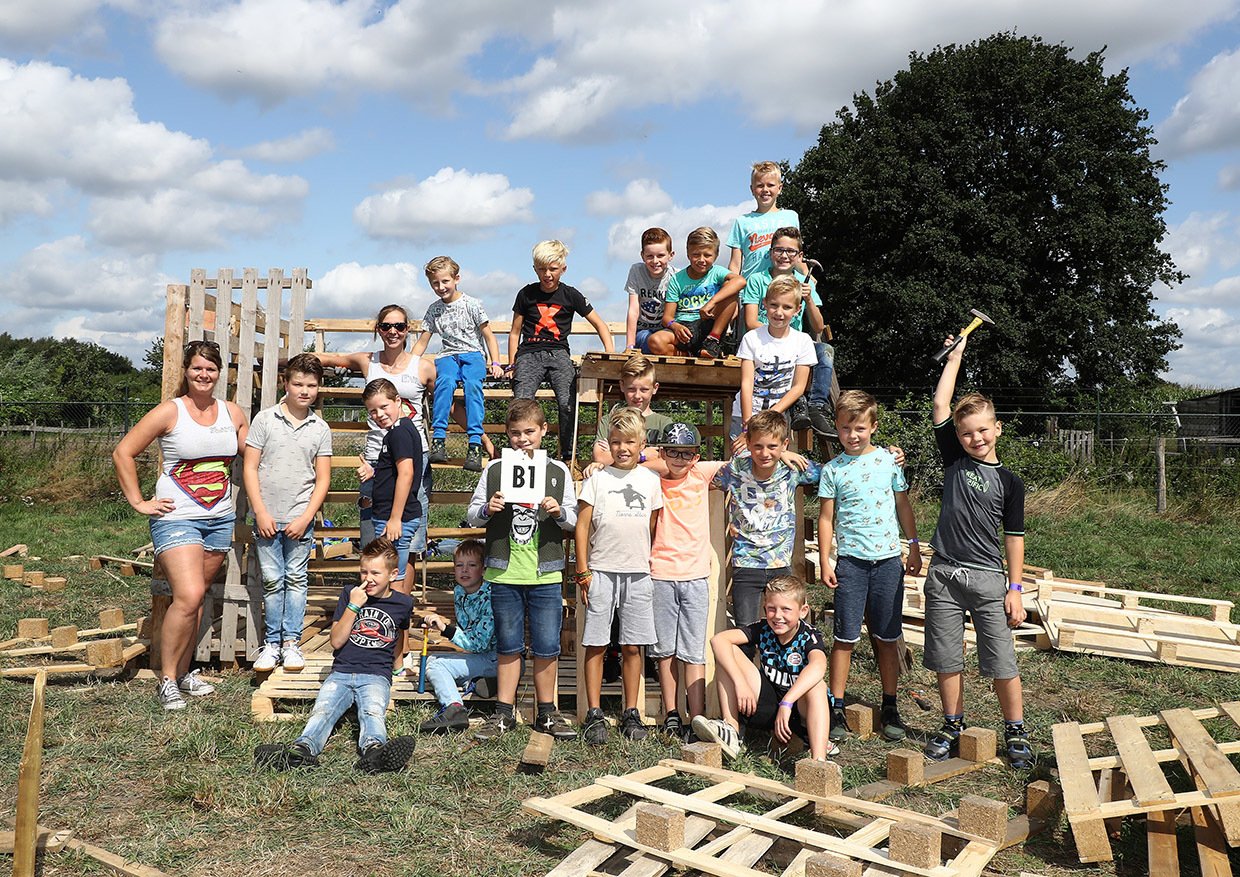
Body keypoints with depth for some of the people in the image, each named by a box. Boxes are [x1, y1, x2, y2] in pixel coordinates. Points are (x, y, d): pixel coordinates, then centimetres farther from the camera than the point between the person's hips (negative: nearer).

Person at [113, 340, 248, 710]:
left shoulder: (233, 413, 8)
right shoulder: (169, 412, -6)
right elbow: (123, 453, -3)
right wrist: (139, 502, -5)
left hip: (220, 519, 5)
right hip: (177, 518, -5)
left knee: (196, 597, 12)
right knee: (188, 596, -17)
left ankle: (184, 672, 25)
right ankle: (166, 679, -2)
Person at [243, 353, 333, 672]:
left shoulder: (321, 429, 4)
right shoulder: (265, 419, 0)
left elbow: (323, 479, 4)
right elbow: (250, 468, -1)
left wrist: (305, 518, -6)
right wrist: (261, 513, -7)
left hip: (300, 519, 1)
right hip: (266, 518, -1)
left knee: (296, 580, 6)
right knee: (272, 581, 6)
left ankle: (291, 641, 15)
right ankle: (272, 643, 16)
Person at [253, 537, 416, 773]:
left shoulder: (403, 603, 9)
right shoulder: (349, 593, 9)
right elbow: (336, 641, 4)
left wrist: (397, 666, 34)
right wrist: (353, 606, -6)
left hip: (376, 676, -2)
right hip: (341, 673, 2)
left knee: (373, 712, -35)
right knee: (322, 710, -30)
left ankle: (374, 748, -66)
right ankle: (302, 748, -59)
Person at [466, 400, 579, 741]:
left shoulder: (558, 471, 5)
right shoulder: (494, 470, 5)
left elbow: (573, 521, 6)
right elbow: (471, 515, 7)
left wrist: (559, 512, -14)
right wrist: (487, 510, -14)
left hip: (546, 574, 0)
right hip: (504, 572, 1)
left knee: (546, 647, 5)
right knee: (508, 646, 10)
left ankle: (546, 713, 19)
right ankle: (504, 713, 21)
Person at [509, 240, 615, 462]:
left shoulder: (570, 295, 8)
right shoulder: (527, 294, 10)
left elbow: (600, 325, 13)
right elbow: (515, 332, 16)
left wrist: (610, 352, -1)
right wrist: (512, 365, 8)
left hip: (558, 353, 0)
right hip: (529, 353, 1)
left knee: (567, 403, -22)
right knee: (522, 402, -23)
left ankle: (569, 456, -8)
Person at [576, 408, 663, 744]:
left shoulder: (650, 480, 9)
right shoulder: (598, 478, 2)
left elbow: (653, 526, 15)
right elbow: (582, 525, 1)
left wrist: (650, 562, 8)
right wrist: (583, 571, -3)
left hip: (638, 573, 2)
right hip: (601, 571, -2)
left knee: (632, 646, 6)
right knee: (596, 644, 2)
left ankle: (631, 714, 17)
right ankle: (594, 715, 10)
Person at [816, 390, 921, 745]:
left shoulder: (889, 460, 4)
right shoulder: (833, 469, 1)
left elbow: (903, 507, 12)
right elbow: (826, 517, 3)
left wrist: (914, 550, 11)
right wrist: (824, 563, -1)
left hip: (888, 559, 1)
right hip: (850, 561, -1)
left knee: (887, 637, 8)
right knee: (845, 636, 1)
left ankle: (889, 707, 20)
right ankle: (836, 709, 9)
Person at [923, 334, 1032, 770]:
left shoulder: (1009, 481, 2)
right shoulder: (954, 460, 5)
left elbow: (1014, 538, 4)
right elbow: (941, 403, 2)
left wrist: (1015, 590, 0)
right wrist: (955, 357, 7)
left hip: (988, 578, -1)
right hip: (944, 574, 2)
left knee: (1002, 661, 1)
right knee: (947, 659, 8)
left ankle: (1016, 732, 16)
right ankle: (953, 726, 23)